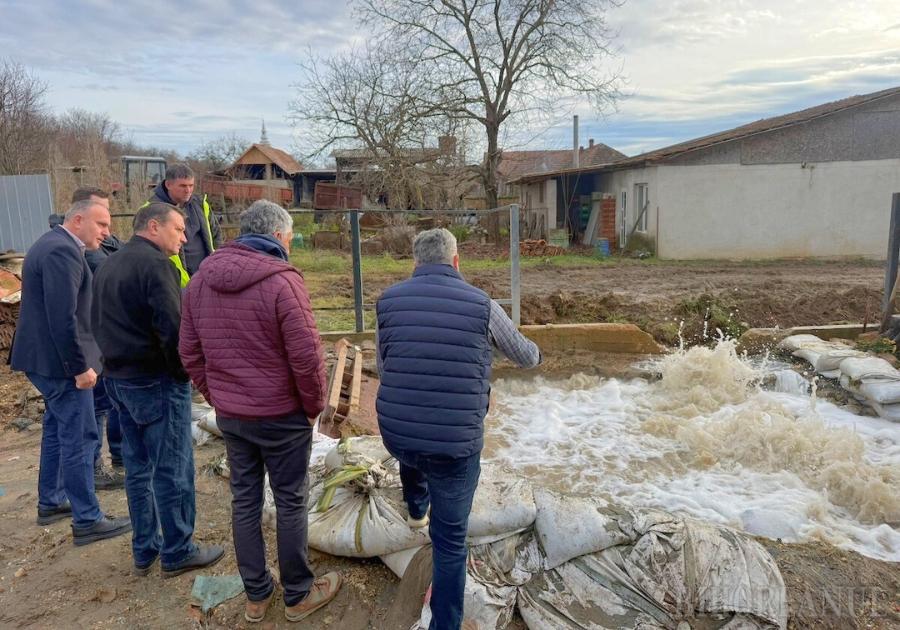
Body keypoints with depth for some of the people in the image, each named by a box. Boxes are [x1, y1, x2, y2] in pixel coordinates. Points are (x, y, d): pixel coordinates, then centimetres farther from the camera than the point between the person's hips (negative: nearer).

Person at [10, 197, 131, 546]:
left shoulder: (53, 244, 14)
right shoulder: (62, 251, -20)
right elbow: (63, 317, -26)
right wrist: (80, 366, -21)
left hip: (46, 357, 11)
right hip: (59, 361, -11)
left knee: (58, 429, 21)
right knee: (80, 437, -3)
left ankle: (50, 501, 35)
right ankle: (87, 521, 6)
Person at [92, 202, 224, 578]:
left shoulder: (107, 267, 13)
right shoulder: (154, 263, -16)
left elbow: (98, 323, 16)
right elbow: (172, 327, -22)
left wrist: (117, 360, 16)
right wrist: (183, 372, -9)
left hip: (117, 379, 9)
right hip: (156, 381, -9)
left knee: (138, 468, 16)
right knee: (172, 471, 2)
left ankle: (144, 550, 27)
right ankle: (178, 552, 14)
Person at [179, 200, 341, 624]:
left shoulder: (201, 279, 2)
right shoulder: (282, 281, -19)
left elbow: (190, 353, 6)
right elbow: (306, 357, -20)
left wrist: (218, 397, 14)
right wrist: (315, 405, -5)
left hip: (229, 415, 6)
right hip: (281, 415, -6)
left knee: (244, 500, 16)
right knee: (290, 502, 9)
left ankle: (256, 595, 30)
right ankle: (298, 595, 25)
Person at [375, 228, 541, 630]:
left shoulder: (389, 300, -1)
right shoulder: (481, 305, -6)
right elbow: (524, 356, 11)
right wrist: (535, 354, 35)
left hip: (395, 433, 4)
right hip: (455, 443, -3)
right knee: (450, 539, 14)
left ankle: (417, 511, 66)